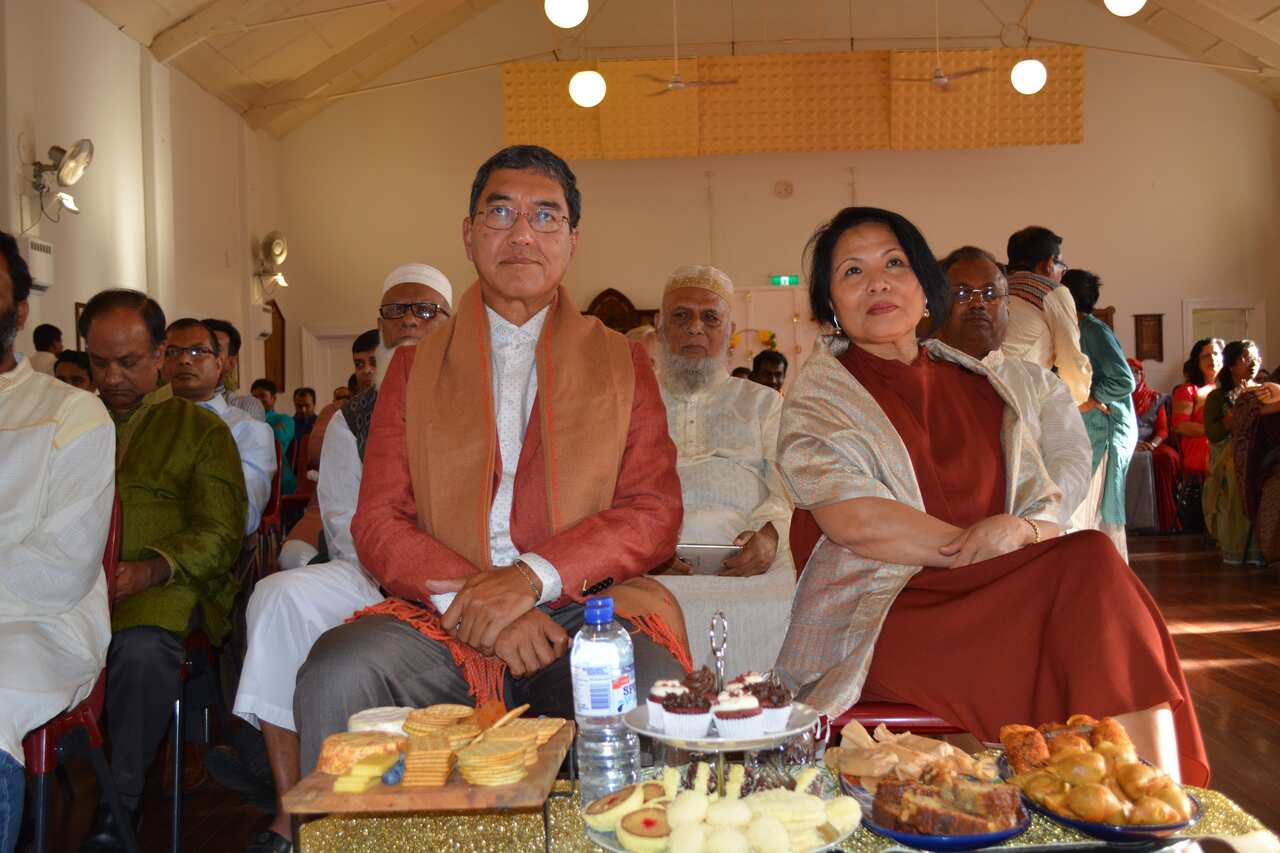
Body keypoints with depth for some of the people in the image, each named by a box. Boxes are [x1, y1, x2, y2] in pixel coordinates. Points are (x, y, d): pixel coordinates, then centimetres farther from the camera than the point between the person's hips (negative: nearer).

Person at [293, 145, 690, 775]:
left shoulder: (622, 363, 15)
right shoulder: (416, 367, 17)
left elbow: (655, 514, 3)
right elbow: (377, 522, 7)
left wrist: (531, 578, -13)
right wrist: (469, 598, -13)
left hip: (584, 610, -1)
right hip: (446, 625, 1)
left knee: (652, 692, -33)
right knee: (334, 677, -29)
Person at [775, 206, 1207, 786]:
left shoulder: (977, 384, 18)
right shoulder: (819, 394, 5)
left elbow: (1045, 511, 13)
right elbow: (855, 521, -11)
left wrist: (1023, 533, -11)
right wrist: (975, 546, -13)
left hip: (994, 604, 5)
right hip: (884, 616, -5)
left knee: (1091, 560, -26)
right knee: (1091, 563, -23)